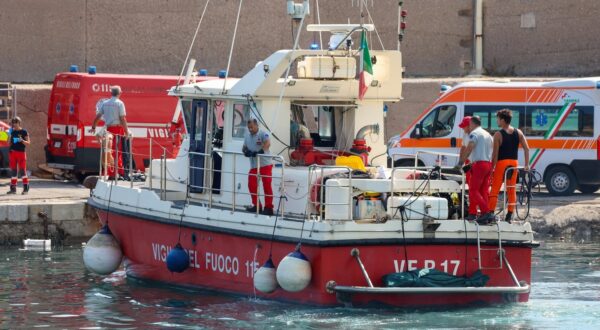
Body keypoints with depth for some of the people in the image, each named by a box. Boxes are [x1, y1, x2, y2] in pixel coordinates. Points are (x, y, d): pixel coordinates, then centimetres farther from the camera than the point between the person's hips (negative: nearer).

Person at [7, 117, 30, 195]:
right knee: (13, 171, 7)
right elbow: (9, 143, 11)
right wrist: (10, 135, -2)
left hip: (21, 152, -5)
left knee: (22, 170, -7)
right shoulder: (12, 131, 11)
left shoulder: (23, 132, -2)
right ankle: (13, 188, 10)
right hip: (12, 152, 5)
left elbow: (28, 143, -2)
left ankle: (26, 188, -5)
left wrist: (22, 140, -20)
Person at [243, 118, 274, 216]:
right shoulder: (247, 135, 11)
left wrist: (260, 151, -42)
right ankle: (256, 206, 16)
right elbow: (244, 147, 15)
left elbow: (268, 143, -27)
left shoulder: (262, 134, -10)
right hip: (253, 165, 7)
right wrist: (245, 150, -10)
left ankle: (268, 207, 0)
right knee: (251, 185, 4)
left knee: (267, 186, -4)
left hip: (265, 164, -7)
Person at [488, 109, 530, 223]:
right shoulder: (518, 132, 4)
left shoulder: (498, 135, -10)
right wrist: (527, 164, 3)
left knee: (495, 189, 0)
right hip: (514, 163, 5)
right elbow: (526, 148, 1)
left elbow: (495, 153, -12)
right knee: (512, 190, 11)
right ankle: (510, 215, 10)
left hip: (502, 163, -5)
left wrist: (492, 167, -7)